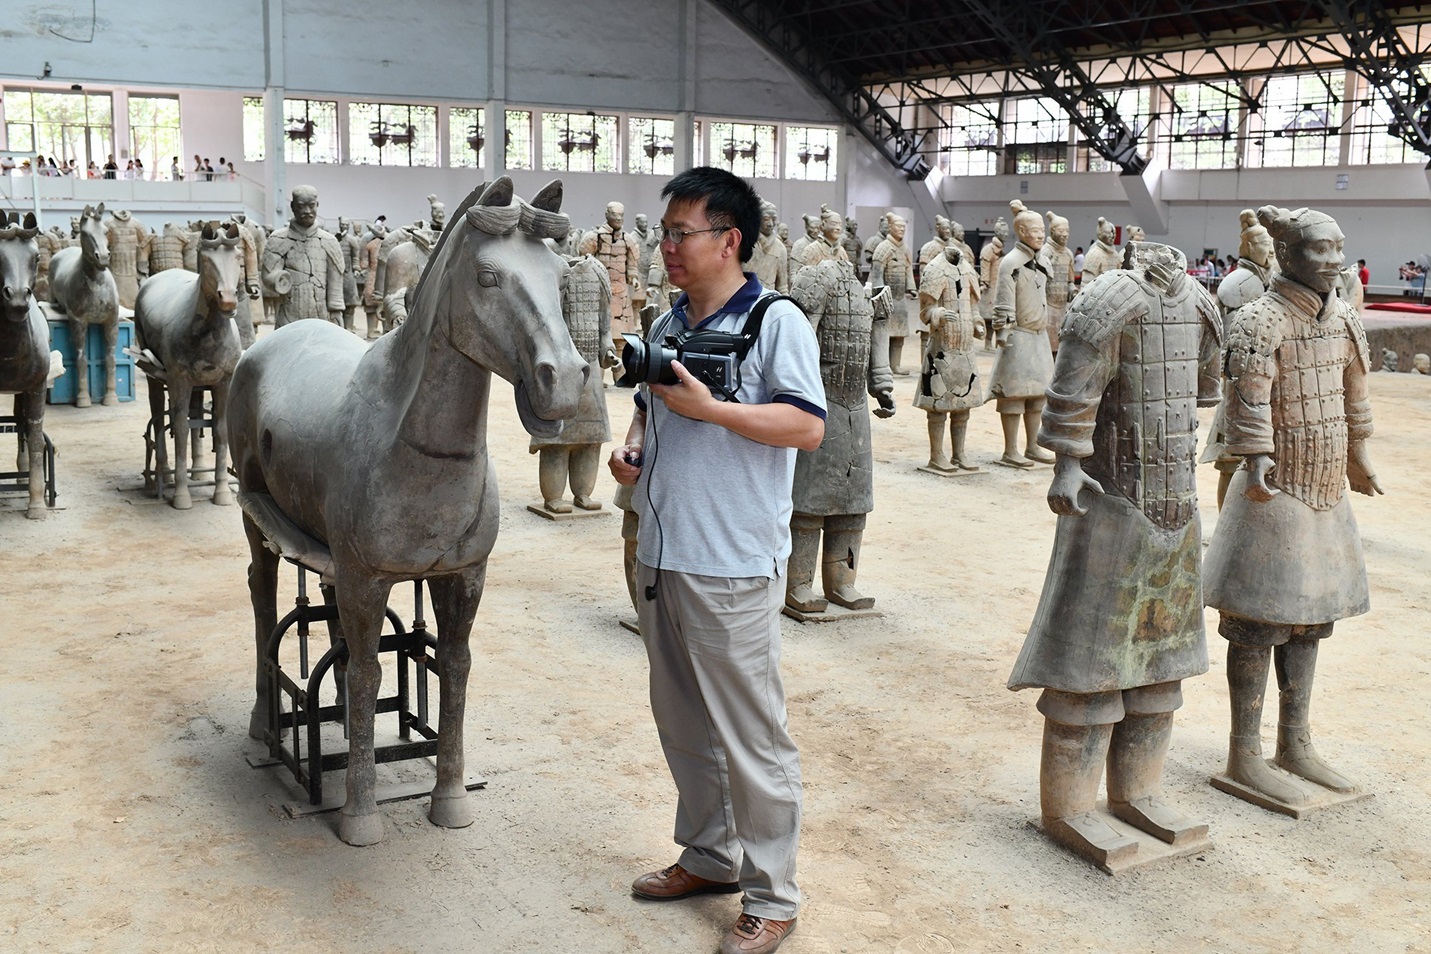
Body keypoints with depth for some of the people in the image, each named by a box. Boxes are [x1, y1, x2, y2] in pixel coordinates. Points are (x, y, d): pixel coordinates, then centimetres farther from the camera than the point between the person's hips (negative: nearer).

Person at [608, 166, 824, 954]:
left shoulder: (776, 321, -9)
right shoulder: (667, 326, 13)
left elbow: (808, 427, -17)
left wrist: (711, 409, -22)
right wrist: (631, 450, 5)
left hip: (731, 564, -8)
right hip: (661, 555, 8)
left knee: (751, 738, 0)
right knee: (682, 723, 19)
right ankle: (710, 856, 36)